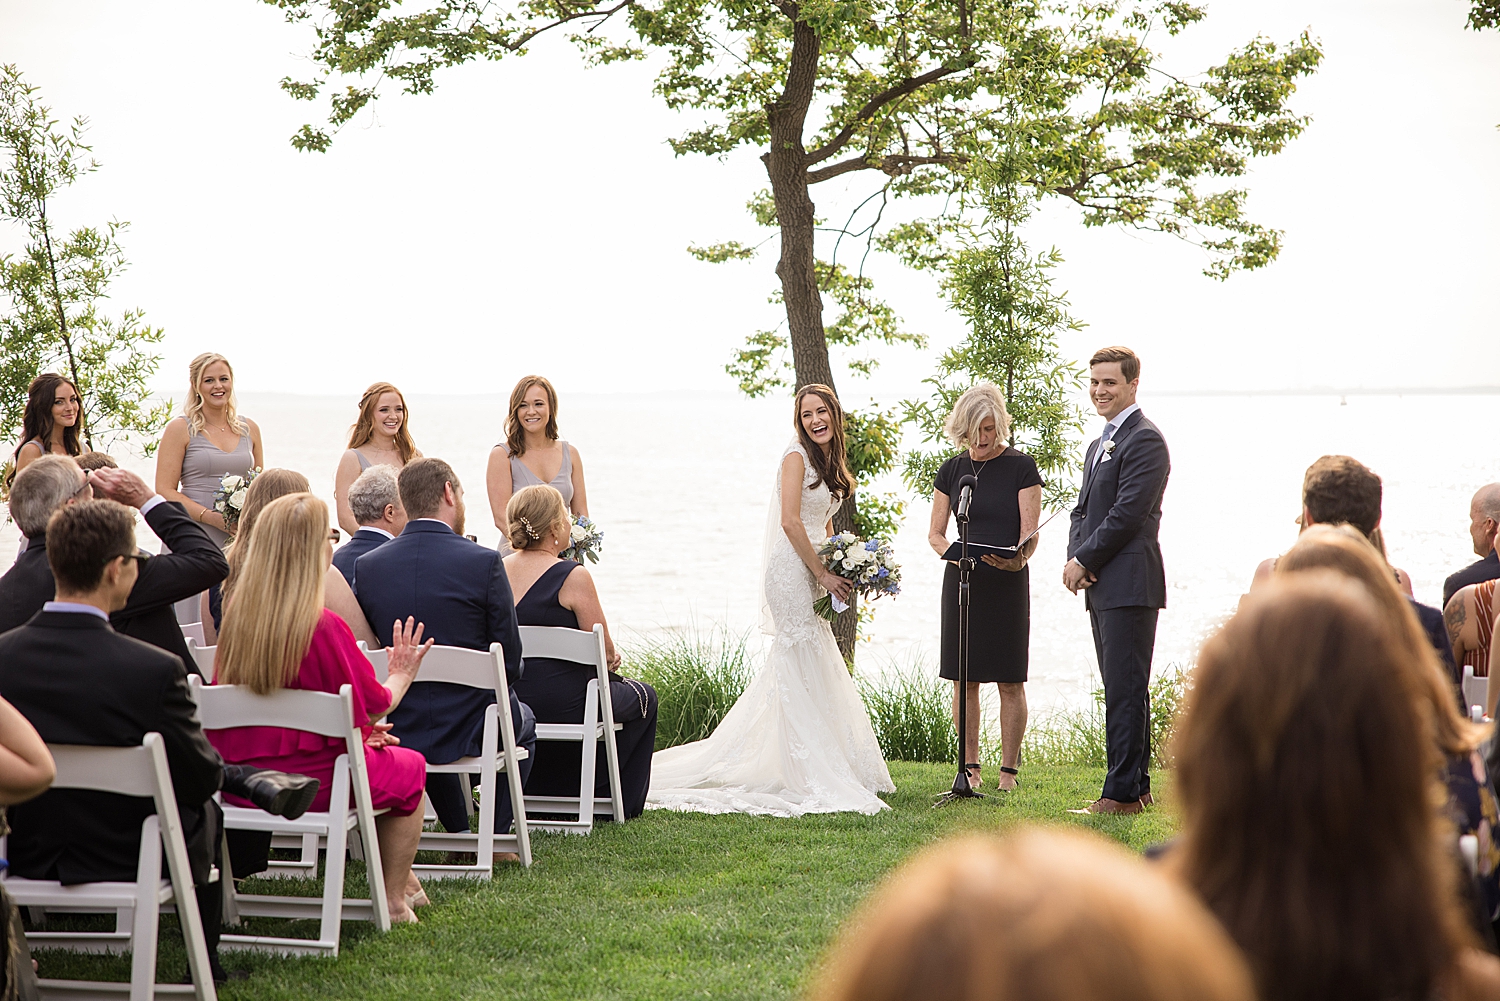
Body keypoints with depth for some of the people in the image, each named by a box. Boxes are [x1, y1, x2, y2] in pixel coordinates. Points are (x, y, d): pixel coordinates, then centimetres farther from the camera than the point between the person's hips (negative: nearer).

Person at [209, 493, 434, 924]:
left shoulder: (235, 621, -2)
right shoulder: (324, 627, -21)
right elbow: (372, 707, -9)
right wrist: (401, 676, 13)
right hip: (310, 782, -7)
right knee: (409, 767, 21)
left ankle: (401, 880, 43)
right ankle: (393, 900, 23)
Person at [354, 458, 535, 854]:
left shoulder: (366, 566, -4)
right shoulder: (484, 562, -14)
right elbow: (511, 662, -9)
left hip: (398, 729, 3)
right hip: (471, 728, -3)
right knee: (523, 718, 32)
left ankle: (459, 835, 38)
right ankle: (496, 836, 27)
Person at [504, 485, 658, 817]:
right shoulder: (573, 576, -19)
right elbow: (607, 653, -13)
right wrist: (611, 658, 11)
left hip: (507, 702, 7)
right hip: (564, 706, -7)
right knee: (643, 696, 24)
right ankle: (620, 802, 28)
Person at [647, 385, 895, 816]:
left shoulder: (830, 461, 16)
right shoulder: (796, 455, -10)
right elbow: (791, 521, -17)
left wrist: (842, 569, 8)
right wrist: (824, 574, -15)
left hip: (813, 573, 9)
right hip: (791, 569, -9)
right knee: (801, 671, -6)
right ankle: (810, 777, -2)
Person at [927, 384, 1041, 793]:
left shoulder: (1021, 467, -3)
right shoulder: (952, 471, 7)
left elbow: (1030, 532, -8)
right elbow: (935, 533, 9)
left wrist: (1019, 558, -30)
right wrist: (952, 553, -14)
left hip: (1008, 582, -3)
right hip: (962, 580, 3)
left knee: (1009, 680, -2)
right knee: (965, 679, 3)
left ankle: (1009, 769, 5)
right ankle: (970, 766, 10)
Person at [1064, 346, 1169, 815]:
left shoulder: (1145, 440, -10)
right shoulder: (1098, 445, 22)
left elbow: (1127, 513, -17)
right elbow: (1083, 510, 20)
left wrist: (1085, 561, -11)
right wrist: (1075, 560, 2)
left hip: (1129, 584, -10)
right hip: (1102, 586, 10)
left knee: (1125, 689, -8)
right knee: (1120, 688, 12)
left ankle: (1123, 792, -6)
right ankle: (1137, 786, 18)